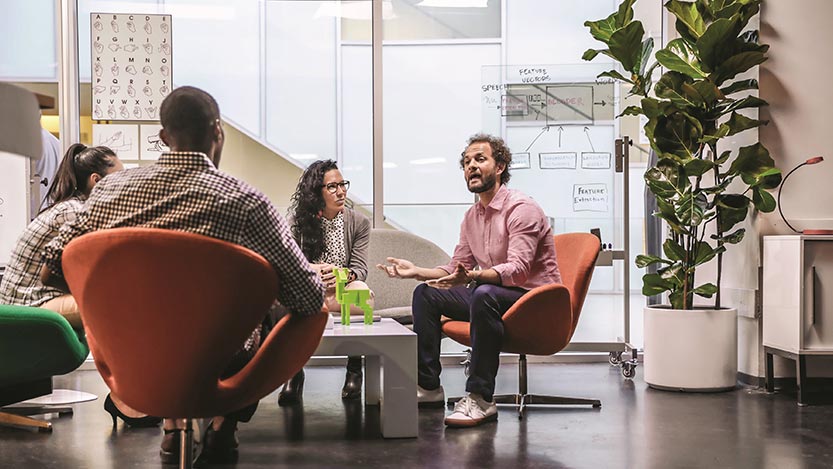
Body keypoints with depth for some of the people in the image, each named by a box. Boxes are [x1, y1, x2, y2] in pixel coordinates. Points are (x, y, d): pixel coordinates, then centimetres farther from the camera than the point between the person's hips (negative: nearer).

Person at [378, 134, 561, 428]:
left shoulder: (521, 209, -15)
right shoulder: (472, 216, 12)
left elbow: (518, 269, -29)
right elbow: (455, 269, 16)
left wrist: (472, 276, -45)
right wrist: (415, 271, 2)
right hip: (492, 299, 9)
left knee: (484, 294, -38)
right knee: (426, 293, 3)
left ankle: (480, 398, -36)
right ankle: (428, 386, 4)